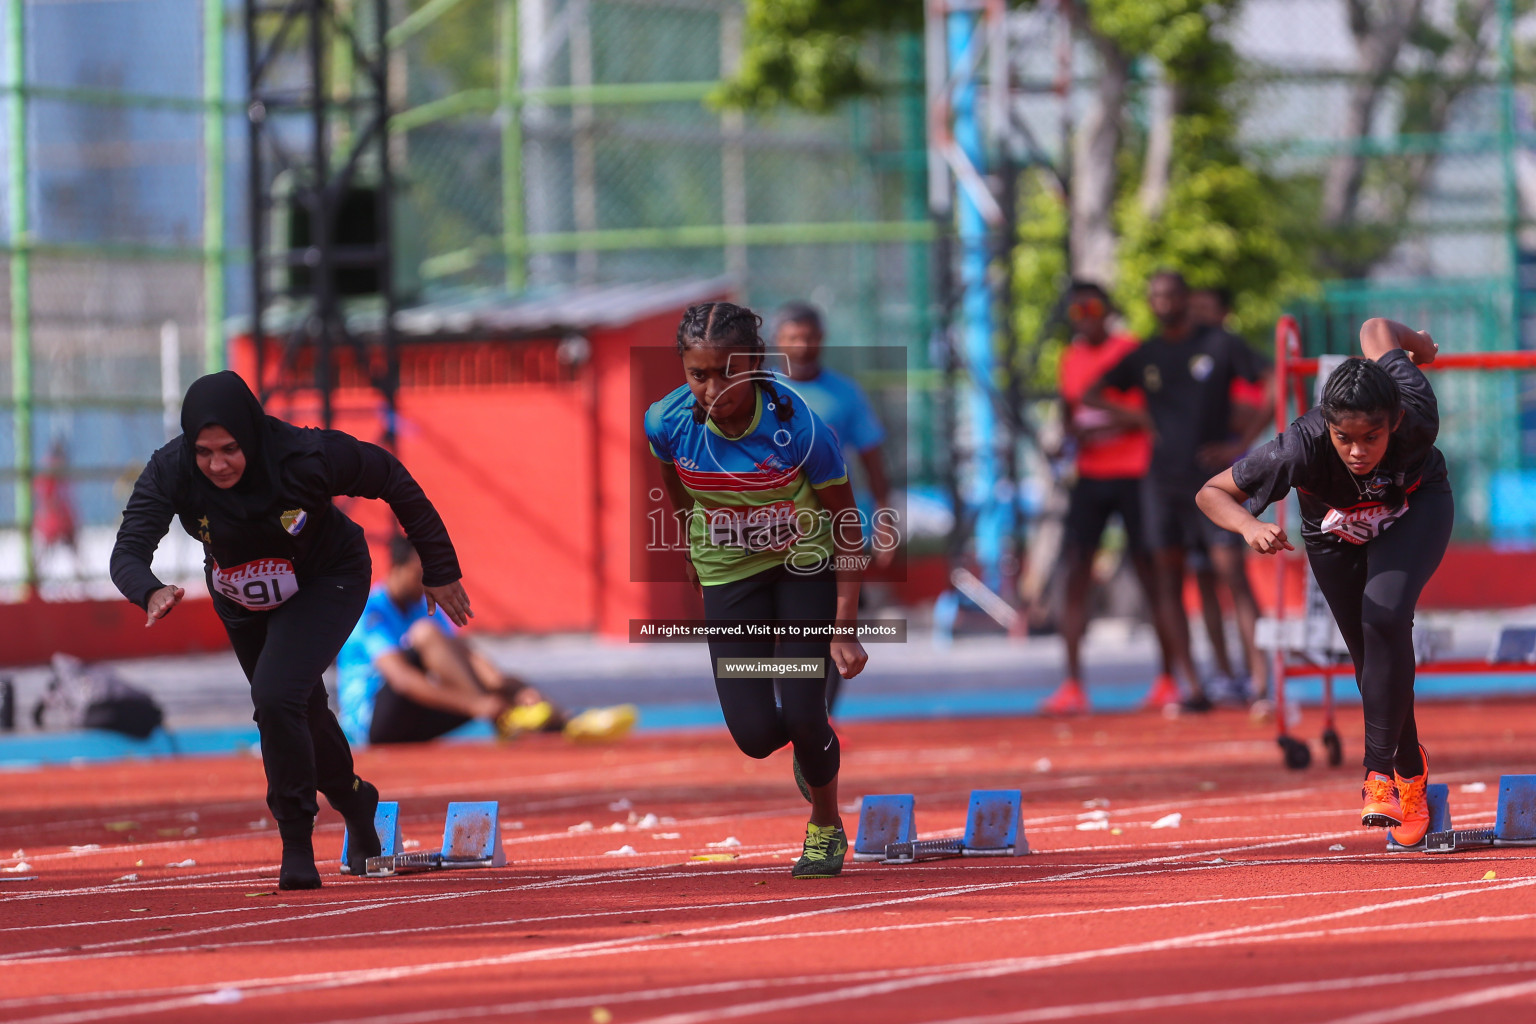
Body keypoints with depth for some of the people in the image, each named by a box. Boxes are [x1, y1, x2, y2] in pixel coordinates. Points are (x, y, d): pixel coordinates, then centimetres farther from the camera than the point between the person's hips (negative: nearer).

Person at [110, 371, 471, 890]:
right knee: (297, 710, 21)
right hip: (242, 601, 4)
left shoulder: (306, 457, -36)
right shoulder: (171, 472, -31)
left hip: (327, 583, -4)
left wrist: (439, 570, -12)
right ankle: (353, 801, 51)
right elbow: (128, 552, -38)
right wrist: (151, 593, -62)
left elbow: (392, 480, -20)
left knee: (276, 695, -25)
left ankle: (298, 842, -9)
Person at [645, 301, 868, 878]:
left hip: (805, 565, -2)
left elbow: (847, 524, -17)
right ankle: (813, 748, 32)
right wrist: (691, 559, 18)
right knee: (755, 736, -7)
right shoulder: (669, 424, -22)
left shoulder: (797, 428, -29)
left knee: (803, 717, -10)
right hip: (729, 574, 2)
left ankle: (825, 826, 23)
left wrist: (845, 628, -18)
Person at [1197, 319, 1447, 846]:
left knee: (1385, 619, -25)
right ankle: (1411, 773, 30)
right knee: (1373, 658, 6)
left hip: (1415, 509, -1)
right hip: (1335, 528, 1)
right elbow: (1212, 492, -27)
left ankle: (1381, 769, -17)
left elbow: (1376, 330, -20)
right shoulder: (1301, 449, -41)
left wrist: (1418, 343, 3)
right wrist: (1249, 527, -48)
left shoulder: (1418, 421, -40)